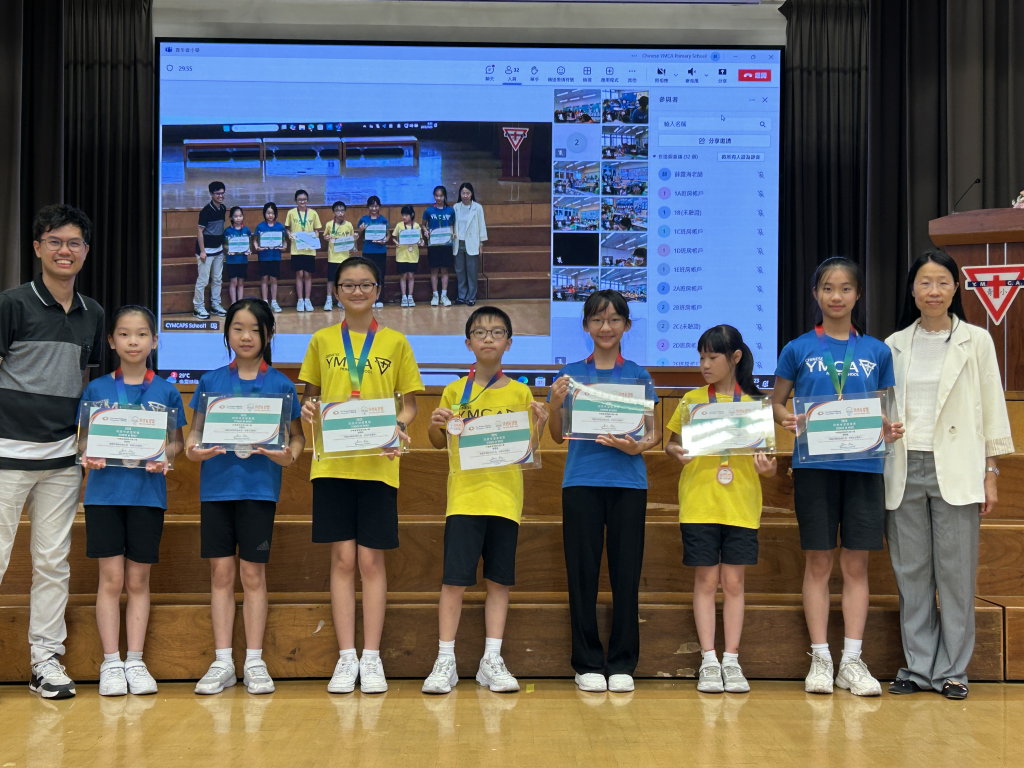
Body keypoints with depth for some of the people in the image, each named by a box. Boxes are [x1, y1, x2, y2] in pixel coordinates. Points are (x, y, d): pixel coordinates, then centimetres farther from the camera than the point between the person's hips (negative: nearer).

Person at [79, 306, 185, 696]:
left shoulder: (166, 391, 6)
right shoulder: (96, 389, 6)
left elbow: (177, 441, 8)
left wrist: (164, 457, -12)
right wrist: (88, 456, -13)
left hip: (148, 492, 1)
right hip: (105, 491, 0)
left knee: (138, 580, 5)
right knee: (111, 579, -1)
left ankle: (135, 661, 12)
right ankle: (111, 663, 6)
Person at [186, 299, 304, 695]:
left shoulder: (280, 384, 4)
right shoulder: (211, 381, 8)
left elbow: (297, 436, 7)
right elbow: (197, 428, 11)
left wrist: (289, 454, -14)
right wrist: (193, 448, -10)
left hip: (259, 486, -1)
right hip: (216, 483, 2)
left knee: (253, 573, 1)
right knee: (221, 572, 3)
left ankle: (254, 662, 10)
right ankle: (222, 662, 11)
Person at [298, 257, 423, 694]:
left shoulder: (395, 343, 7)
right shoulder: (322, 341, 10)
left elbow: (409, 403, 10)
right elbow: (310, 395, 17)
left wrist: (399, 426, -11)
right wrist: (308, 408, -6)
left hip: (378, 463, -1)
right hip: (332, 461, 1)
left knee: (371, 560, 0)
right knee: (342, 559, 1)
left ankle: (371, 657, 8)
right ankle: (346, 657, 7)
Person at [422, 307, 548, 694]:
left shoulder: (520, 393, 8)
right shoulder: (455, 391, 7)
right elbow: (439, 443, 13)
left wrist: (538, 426, -12)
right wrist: (435, 426, -8)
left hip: (505, 498, 1)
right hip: (464, 496, -1)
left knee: (499, 580, 5)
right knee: (454, 579, -5)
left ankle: (491, 660, 13)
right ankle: (445, 660, 2)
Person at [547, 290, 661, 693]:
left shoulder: (638, 375, 9)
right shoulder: (571, 374, 9)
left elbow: (654, 433, 8)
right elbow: (557, 436, 7)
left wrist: (638, 446, -14)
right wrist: (555, 403, -11)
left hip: (628, 481, 0)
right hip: (582, 481, 0)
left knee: (626, 573, 1)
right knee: (583, 572, 0)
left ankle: (622, 663, 11)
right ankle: (588, 663, 10)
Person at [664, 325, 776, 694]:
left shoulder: (753, 404, 5)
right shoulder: (692, 400, 6)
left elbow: (761, 455, 8)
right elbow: (672, 442, 10)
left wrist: (767, 468, -15)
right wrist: (676, 451, -13)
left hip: (741, 505, 0)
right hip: (699, 503, 0)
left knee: (734, 581, 4)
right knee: (706, 580, 2)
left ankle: (732, 660, 10)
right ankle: (708, 661, 7)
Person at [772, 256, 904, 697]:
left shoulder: (876, 351, 8)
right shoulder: (799, 349, 4)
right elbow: (776, 401, 10)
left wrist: (891, 429, -8)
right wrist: (785, 420, -12)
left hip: (863, 466, 1)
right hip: (814, 464, -1)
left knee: (856, 564, 4)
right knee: (818, 562, 2)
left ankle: (853, 661, 10)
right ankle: (820, 659, 10)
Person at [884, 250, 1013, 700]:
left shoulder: (976, 341, 5)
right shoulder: (894, 346, 11)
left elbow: (992, 409, 4)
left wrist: (991, 473, -1)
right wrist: (877, 473, 6)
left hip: (955, 471, -2)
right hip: (904, 471, 2)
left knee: (956, 571, -1)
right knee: (910, 572, 5)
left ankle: (952, 670, 8)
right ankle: (919, 667, 13)